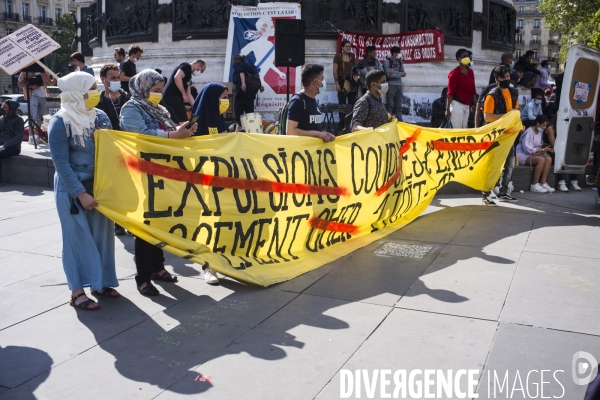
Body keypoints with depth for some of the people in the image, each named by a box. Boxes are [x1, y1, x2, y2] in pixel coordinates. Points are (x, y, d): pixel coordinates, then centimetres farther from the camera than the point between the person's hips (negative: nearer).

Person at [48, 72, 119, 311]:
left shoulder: (100, 117, 5)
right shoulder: (60, 122, -12)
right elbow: (61, 163, -14)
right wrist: (80, 193, -18)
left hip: (99, 186, 6)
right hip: (72, 189, -5)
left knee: (102, 234, 10)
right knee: (78, 238, 1)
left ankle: (100, 282, 25)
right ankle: (77, 291, 12)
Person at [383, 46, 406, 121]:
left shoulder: (400, 61, 13)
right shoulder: (387, 61, -4)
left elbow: (403, 73, 5)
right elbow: (389, 74, -14)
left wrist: (394, 72, -9)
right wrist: (400, 74, -3)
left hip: (399, 85, 6)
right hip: (391, 85, -6)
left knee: (399, 105, 7)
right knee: (390, 105, -6)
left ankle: (399, 120, 11)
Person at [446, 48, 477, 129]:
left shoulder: (470, 72, 12)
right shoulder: (454, 72, -8)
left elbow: (473, 90, 16)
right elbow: (450, 91, -11)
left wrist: (475, 104, 13)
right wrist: (447, 108, -14)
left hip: (467, 105, 7)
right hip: (457, 104, -7)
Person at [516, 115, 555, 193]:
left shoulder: (540, 132, 12)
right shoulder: (529, 132, -17)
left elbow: (537, 147, 16)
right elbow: (528, 149, -23)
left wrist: (547, 149, -2)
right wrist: (543, 149, -20)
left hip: (532, 154, 9)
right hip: (522, 155, -9)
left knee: (548, 159, -16)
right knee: (541, 160, -31)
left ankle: (543, 183, -18)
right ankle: (534, 185, -26)